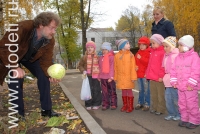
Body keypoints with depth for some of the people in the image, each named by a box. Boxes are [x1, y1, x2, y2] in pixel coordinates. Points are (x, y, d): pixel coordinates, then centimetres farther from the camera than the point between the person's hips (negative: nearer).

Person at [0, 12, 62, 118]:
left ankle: (46, 109, 0)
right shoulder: (22, 28, -39)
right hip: (13, 57, -4)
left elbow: (46, 61, -21)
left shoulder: (50, 40, -24)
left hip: (31, 57, 4)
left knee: (44, 75, -11)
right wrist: (15, 67, -45)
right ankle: (18, 113, 1)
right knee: (16, 80, -18)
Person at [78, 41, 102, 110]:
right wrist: (83, 71, -6)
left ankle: (96, 104, 17)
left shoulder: (97, 57, 2)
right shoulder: (84, 57, 3)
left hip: (96, 76, 0)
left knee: (96, 90, 5)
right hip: (88, 76, 0)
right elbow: (80, 65, 10)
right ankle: (88, 104, 13)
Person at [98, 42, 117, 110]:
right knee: (104, 92, 9)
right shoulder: (101, 58, 11)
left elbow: (112, 67, -12)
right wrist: (99, 76, 11)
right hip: (103, 77, 5)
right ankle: (105, 104, 17)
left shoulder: (112, 57, -7)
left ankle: (113, 104, 14)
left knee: (112, 91, 6)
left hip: (110, 77, -5)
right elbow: (100, 68, 14)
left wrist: (111, 76, -16)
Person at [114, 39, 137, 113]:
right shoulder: (117, 55, 2)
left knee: (129, 91, 2)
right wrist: (115, 77, 5)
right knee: (123, 91, 11)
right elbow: (115, 67, 5)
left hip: (128, 77, -2)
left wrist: (133, 77, -9)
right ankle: (125, 105, 24)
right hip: (121, 77, 2)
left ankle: (130, 106, 14)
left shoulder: (130, 55, -3)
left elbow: (133, 66, -5)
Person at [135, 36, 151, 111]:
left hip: (145, 75, -7)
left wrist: (141, 58, -23)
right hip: (138, 74, 7)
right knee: (140, 90, 16)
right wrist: (135, 67, 0)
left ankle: (147, 104, 8)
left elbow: (149, 62, -20)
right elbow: (135, 62, 19)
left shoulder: (148, 53, -8)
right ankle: (140, 103, 25)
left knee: (146, 90, -1)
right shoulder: (138, 53, 14)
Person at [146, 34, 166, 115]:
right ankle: (154, 108, 28)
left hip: (159, 78, -8)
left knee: (160, 94, 5)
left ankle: (161, 109, 15)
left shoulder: (162, 52, -12)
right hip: (151, 77, 8)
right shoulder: (152, 51, 14)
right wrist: (148, 73, 14)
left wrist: (161, 76, -18)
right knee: (153, 94, 16)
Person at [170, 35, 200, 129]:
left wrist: (191, 83, -19)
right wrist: (174, 81, 2)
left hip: (190, 86, -6)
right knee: (182, 104, 14)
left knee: (192, 104, 2)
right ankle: (184, 119, 28)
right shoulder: (178, 57, 10)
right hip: (180, 86, 7)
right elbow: (173, 70, 10)